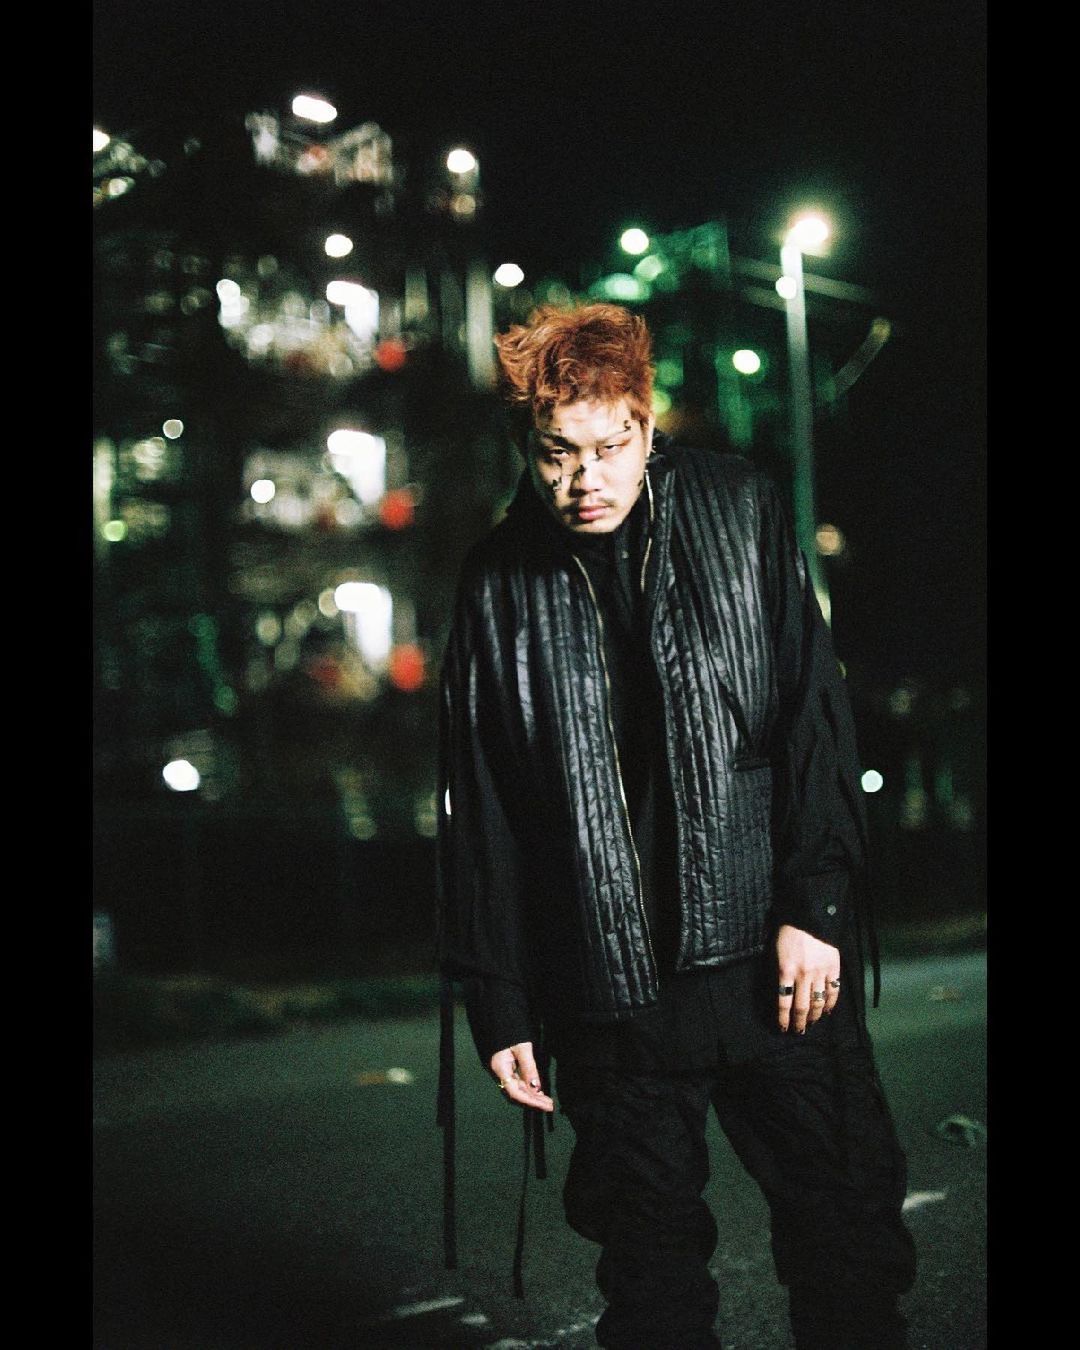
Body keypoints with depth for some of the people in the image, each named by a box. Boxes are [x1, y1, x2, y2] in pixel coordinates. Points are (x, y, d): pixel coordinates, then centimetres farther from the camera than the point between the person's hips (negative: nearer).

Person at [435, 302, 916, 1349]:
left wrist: (815, 905, -7)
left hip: (779, 958, 0)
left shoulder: (739, 512, 2)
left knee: (849, 1238, 6)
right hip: (611, 989, 1)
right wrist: (496, 1002, 4)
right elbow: (477, 814, 6)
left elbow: (815, 714, 1)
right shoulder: (497, 584, 3)